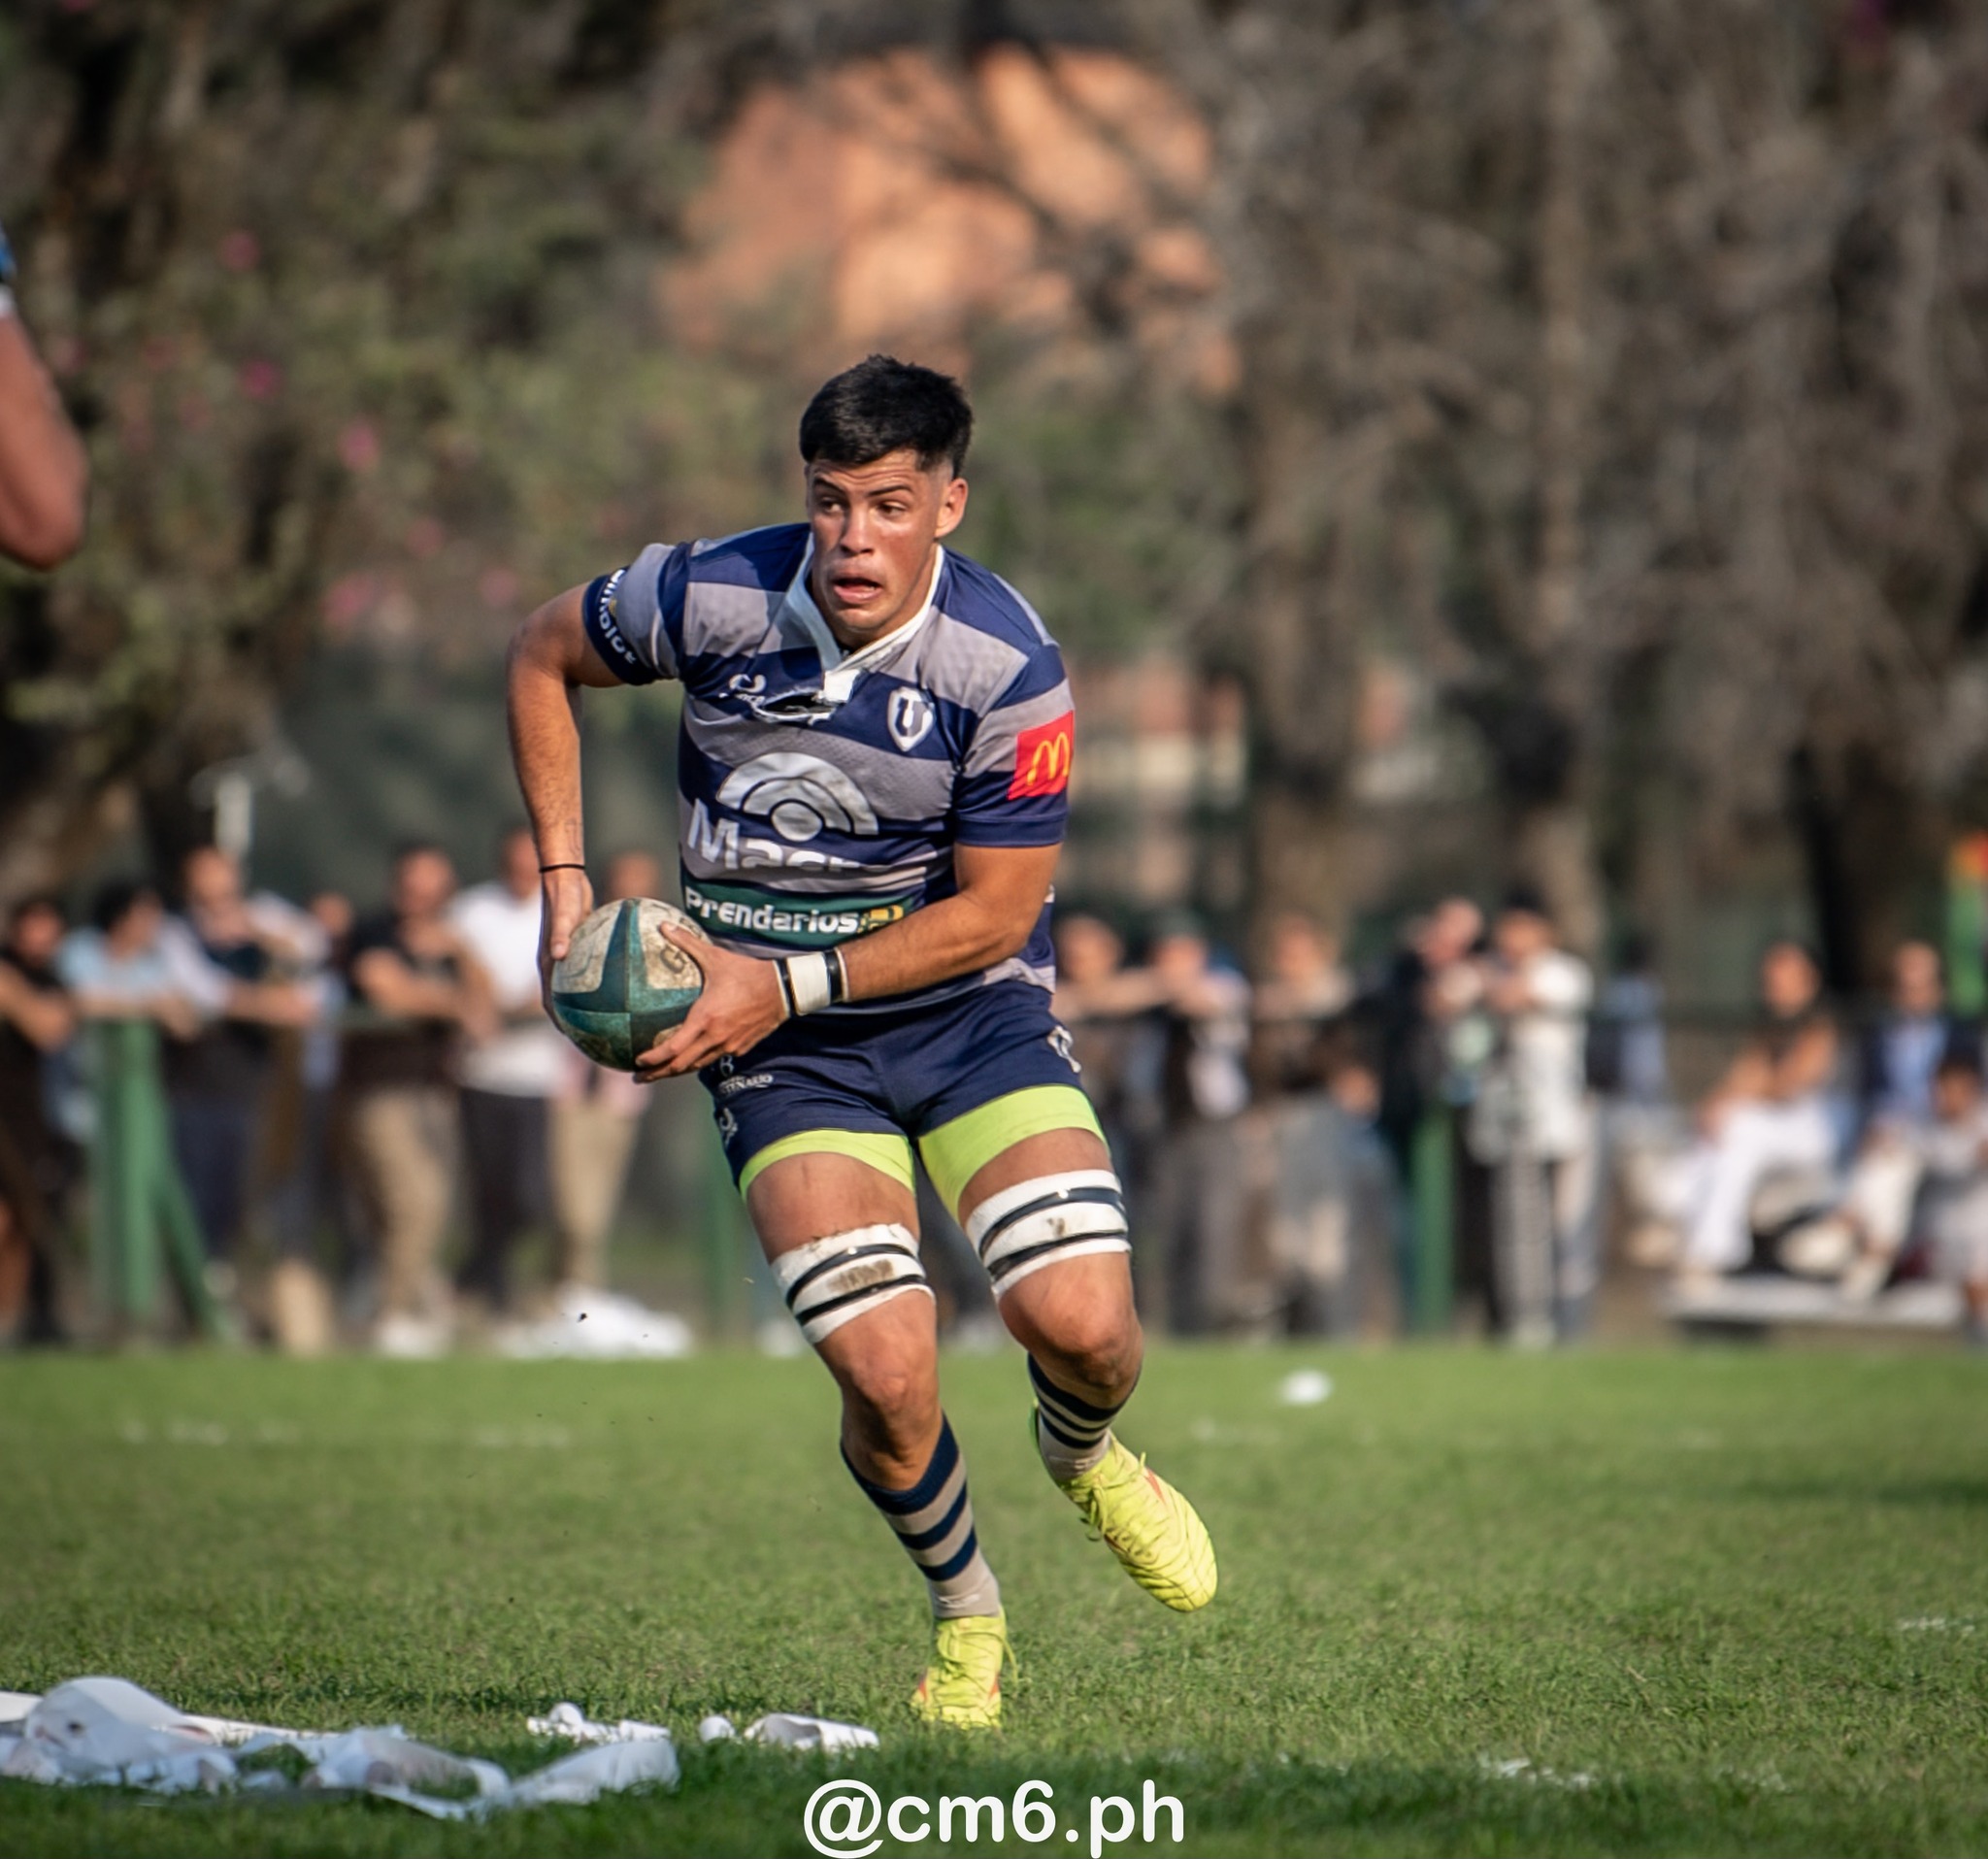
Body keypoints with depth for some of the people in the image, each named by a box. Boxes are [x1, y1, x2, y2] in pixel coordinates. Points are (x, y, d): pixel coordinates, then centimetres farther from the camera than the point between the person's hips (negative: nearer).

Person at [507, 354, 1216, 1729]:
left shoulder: (1007, 666, -18)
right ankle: (966, 1612, 14)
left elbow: (993, 910, -13)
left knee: (1081, 1322, -18)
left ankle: (1084, 1455, 22)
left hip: (972, 1006, 0)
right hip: (785, 1045, 0)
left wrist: (788, 982, -20)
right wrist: (565, 878, -1)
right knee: (888, 1376, -17)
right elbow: (543, 657, 6)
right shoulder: (709, 597, -14)